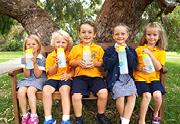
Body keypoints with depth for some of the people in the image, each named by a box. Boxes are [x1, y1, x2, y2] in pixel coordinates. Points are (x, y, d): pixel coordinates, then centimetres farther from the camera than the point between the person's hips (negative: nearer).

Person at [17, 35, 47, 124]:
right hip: (28, 80, 4)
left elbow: (38, 75, -10)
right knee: (21, 91, -25)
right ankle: (25, 115, -8)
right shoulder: (24, 59, 5)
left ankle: (34, 116, -19)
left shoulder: (41, 59, -7)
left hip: (39, 80, -4)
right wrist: (26, 64, -14)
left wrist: (34, 63, -21)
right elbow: (27, 75, 1)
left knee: (30, 90, -31)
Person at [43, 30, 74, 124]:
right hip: (53, 78, 2)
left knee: (65, 89, -33)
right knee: (46, 89, -27)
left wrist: (69, 75, -16)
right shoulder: (50, 56, 10)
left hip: (65, 78, -2)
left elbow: (74, 69, 6)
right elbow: (50, 73, 6)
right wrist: (56, 64, -11)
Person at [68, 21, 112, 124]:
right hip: (80, 76, 0)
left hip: (95, 76, 0)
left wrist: (95, 63, -10)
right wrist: (78, 62, -7)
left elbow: (103, 63, 9)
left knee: (103, 93, -23)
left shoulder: (98, 48, 10)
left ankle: (101, 115, 8)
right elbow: (71, 63, 14)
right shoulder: (75, 48, 11)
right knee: (76, 96, -23)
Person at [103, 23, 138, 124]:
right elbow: (107, 66, -4)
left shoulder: (131, 50, 13)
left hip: (128, 77, 2)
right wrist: (116, 53, -8)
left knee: (132, 95, -25)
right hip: (115, 78, -2)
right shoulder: (110, 50, 8)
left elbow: (133, 65, -2)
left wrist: (126, 51, -5)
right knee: (120, 95, -26)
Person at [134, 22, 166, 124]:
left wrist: (150, 53, -14)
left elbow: (158, 67, -7)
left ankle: (155, 114, 10)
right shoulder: (139, 49, 3)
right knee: (147, 95, -24)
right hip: (140, 77, -1)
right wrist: (141, 68, -17)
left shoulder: (161, 52, 6)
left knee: (157, 95, -22)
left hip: (154, 78, 2)